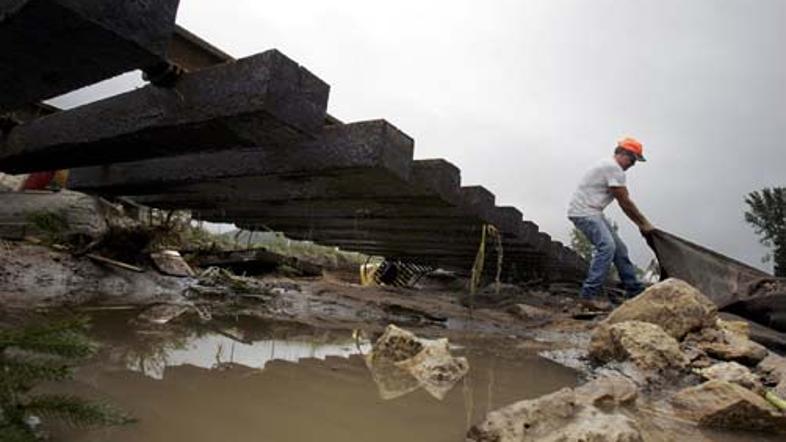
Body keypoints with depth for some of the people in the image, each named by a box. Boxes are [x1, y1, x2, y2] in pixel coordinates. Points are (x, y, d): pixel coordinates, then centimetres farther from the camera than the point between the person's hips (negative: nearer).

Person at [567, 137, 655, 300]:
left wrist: (641, 223, 16)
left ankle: (635, 290, 23)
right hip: (583, 211, -11)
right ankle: (589, 294, -22)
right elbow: (625, 203, -12)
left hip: (593, 213, 11)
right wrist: (644, 223, -3)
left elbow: (623, 202, 20)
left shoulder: (610, 167, 20)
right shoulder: (614, 168, -14)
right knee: (606, 246, -24)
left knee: (618, 248, 13)